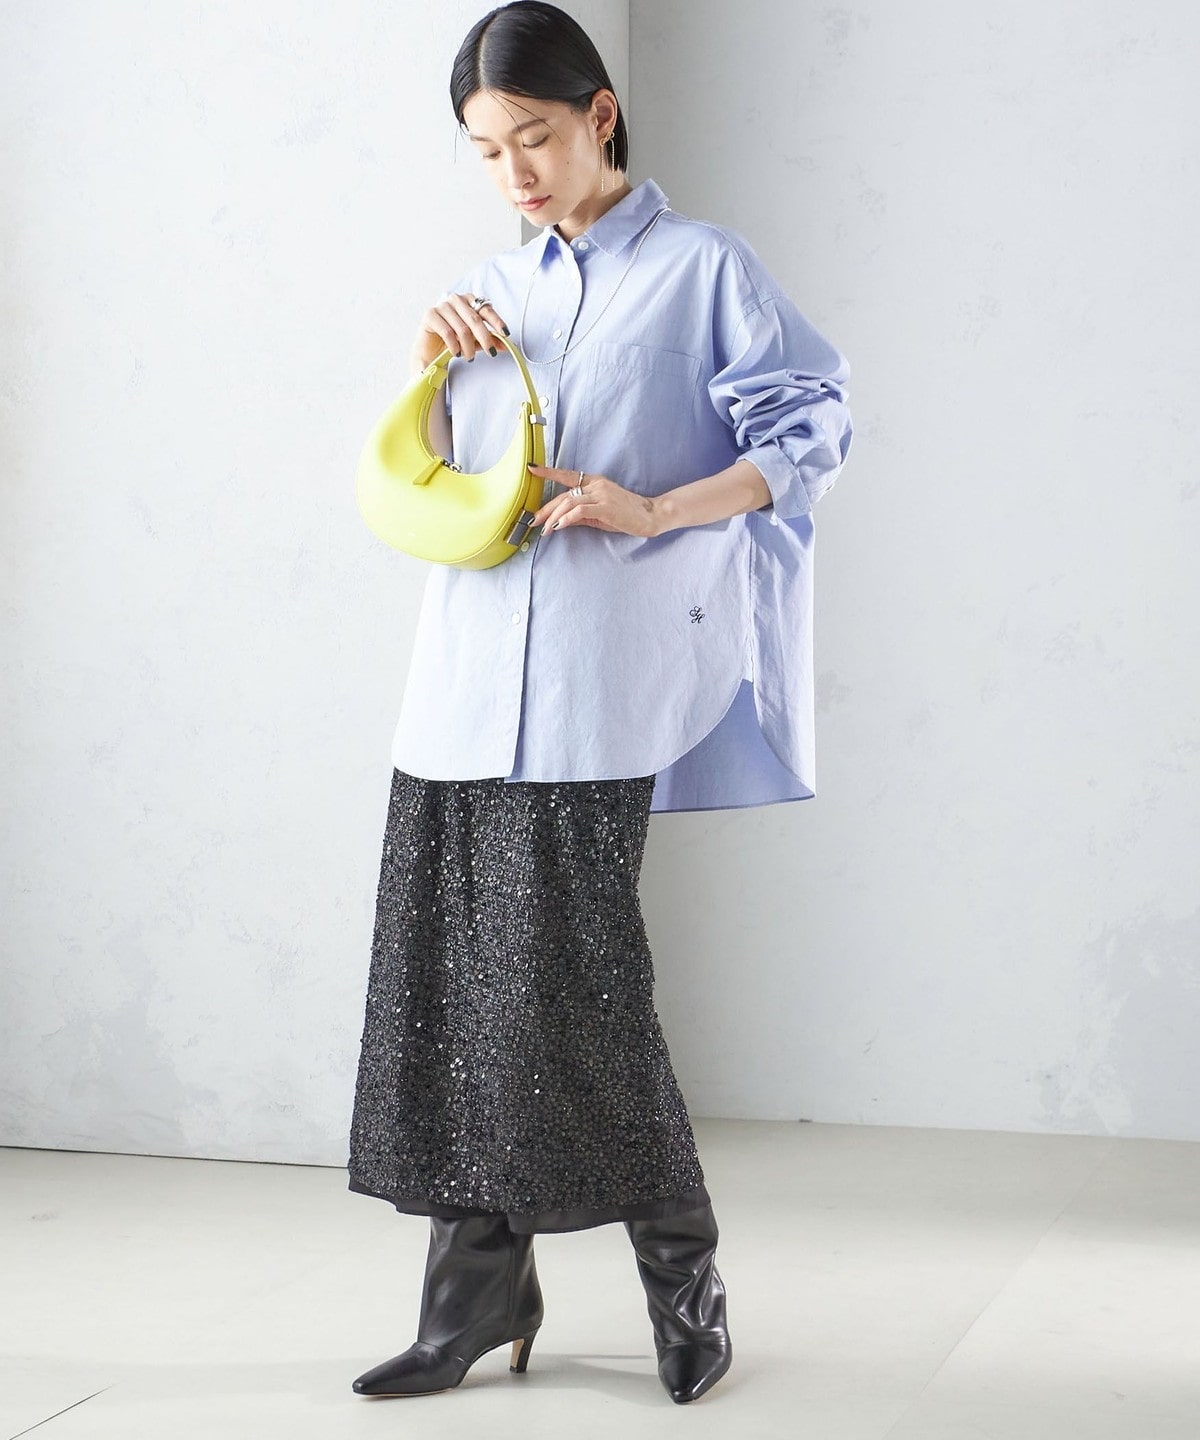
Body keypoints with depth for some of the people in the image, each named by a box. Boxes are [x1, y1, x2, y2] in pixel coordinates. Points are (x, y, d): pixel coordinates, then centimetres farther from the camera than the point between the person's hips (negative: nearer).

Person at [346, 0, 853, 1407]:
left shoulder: (701, 268, 4)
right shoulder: (485, 290, 19)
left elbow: (812, 431, -2)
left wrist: (651, 511, -13)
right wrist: (430, 369, 4)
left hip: (603, 683, -5)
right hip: (469, 681, 6)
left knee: (565, 962, -10)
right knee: (450, 969, 2)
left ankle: (678, 1258, 9)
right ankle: (482, 1282, 12)